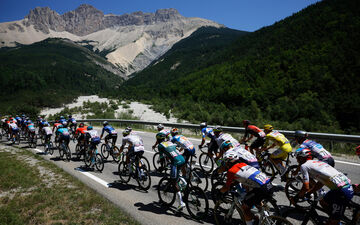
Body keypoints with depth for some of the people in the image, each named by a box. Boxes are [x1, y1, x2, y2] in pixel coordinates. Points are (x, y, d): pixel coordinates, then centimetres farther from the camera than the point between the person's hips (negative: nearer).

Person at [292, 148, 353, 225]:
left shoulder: (304, 166, -3)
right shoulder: (316, 162, 22)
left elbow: (306, 187, -6)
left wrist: (296, 198, 9)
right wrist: (307, 194, 31)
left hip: (342, 191, -9)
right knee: (323, 202, 27)